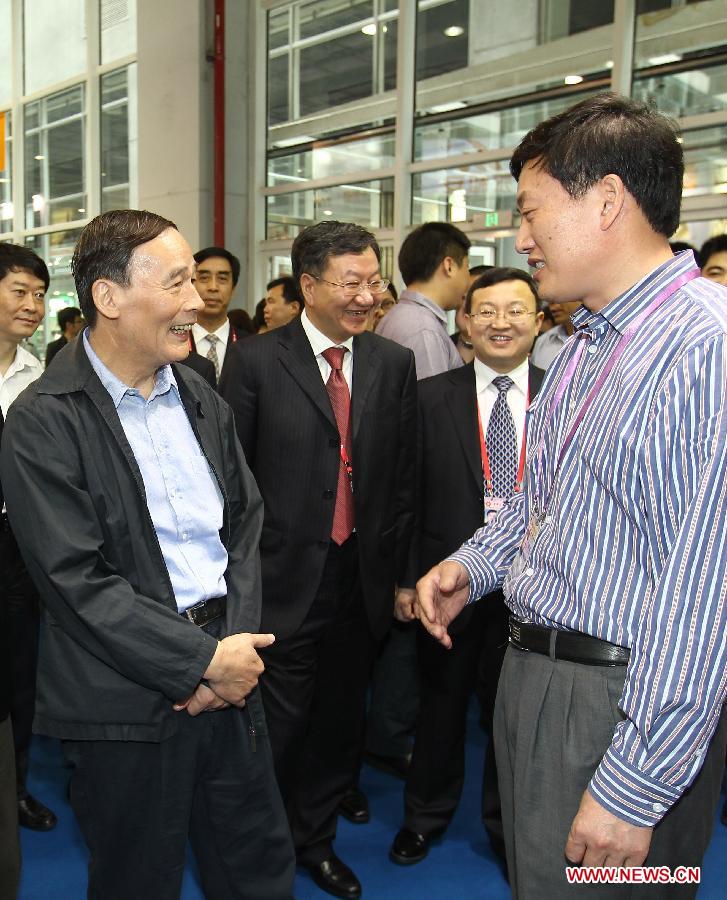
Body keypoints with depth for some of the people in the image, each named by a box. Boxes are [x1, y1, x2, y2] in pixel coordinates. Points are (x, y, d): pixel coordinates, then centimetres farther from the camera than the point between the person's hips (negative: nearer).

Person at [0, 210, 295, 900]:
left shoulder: (201, 398, 7)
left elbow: (245, 523, 8)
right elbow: (76, 581, -17)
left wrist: (235, 646, -5)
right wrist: (203, 661, -15)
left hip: (229, 672, 6)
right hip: (128, 703, -5)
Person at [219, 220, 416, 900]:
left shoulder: (394, 365, 4)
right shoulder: (256, 361, -7)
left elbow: (403, 478, 6)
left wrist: (396, 568, 5)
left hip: (363, 578, 4)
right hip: (284, 580, -3)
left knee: (339, 719, 17)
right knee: (279, 723, 5)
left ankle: (315, 838, 41)